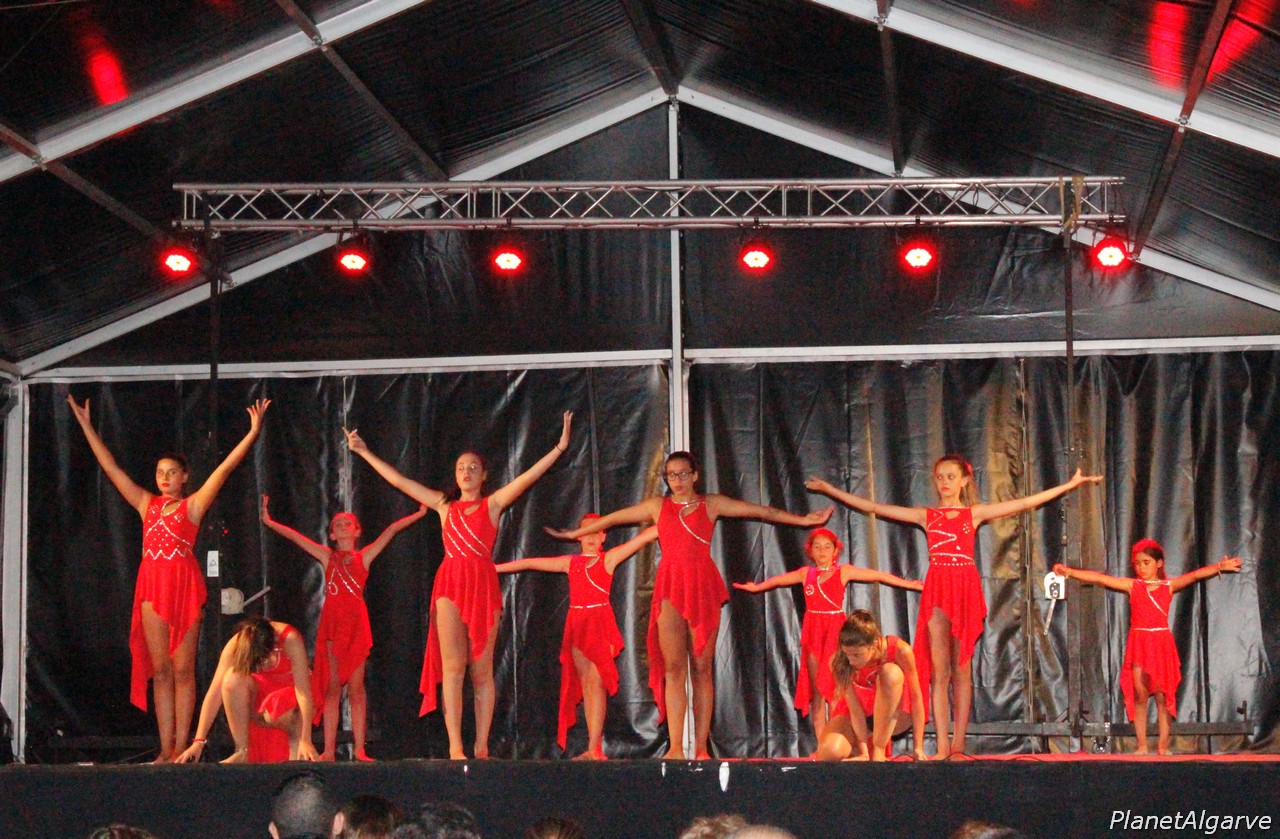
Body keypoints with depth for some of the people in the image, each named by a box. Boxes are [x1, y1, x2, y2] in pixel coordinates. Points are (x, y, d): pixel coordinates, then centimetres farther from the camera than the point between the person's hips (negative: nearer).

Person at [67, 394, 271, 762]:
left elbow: (225, 468, 0)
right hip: (152, 587, 4)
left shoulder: (193, 505, 6)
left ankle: (181, 747, -2)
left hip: (185, 586, -4)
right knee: (160, 670, 2)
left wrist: (253, 432, -7)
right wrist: (86, 426, 16)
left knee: (183, 669, -2)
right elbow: (111, 466, 17)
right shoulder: (146, 504, 15)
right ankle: (166, 749, 2)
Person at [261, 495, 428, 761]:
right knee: (332, 687, 0)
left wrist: (419, 514, 4)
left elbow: (391, 530, 6)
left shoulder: (364, 557, 9)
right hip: (332, 623, 0)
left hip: (356, 623, 0)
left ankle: (359, 749, 0)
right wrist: (270, 522, 5)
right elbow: (295, 537, 8)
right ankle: (329, 749, -2)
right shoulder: (328, 557, 11)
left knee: (356, 687, 0)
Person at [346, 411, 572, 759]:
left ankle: (481, 747, -1)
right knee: (452, 665, -8)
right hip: (450, 585, 1)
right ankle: (455, 747, -14)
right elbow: (398, 480, 19)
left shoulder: (493, 504, 11)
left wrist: (560, 447, -4)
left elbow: (528, 477, 4)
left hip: (483, 586, -1)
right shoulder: (444, 505, 16)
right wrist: (364, 452, 21)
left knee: (481, 669, 0)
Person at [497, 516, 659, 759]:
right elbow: (530, 563, 18)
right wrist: (495, 568, 21)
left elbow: (644, 537, 1)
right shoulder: (570, 563, 15)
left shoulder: (609, 559, 5)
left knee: (595, 681, -12)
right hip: (577, 624, 4)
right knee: (585, 684, 2)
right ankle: (596, 748, 3)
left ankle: (594, 747, -16)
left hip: (601, 623, -4)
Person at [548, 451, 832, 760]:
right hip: (670, 589, 1)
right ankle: (675, 748, -10)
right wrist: (575, 533, 30)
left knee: (701, 668, -2)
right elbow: (612, 518, 23)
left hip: (703, 589, -1)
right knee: (673, 669, -6)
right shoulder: (657, 506, 14)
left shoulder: (711, 504, 11)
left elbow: (763, 511, 11)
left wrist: (805, 520, 10)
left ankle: (701, 747, -2)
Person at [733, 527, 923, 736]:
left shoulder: (844, 572, 3)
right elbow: (777, 580, 28)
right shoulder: (806, 573, 12)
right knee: (816, 691, 2)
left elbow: (878, 575, 4)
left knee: (832, 688, -12)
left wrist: (909, 584, 4)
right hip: (812, 631, 3)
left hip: (835, 630, -3)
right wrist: (756, 587, 42)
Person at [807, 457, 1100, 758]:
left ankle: (958, 744, 2)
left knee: (961, 668, 1)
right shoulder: (926, 515, 11)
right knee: (939, 670, -3)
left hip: (966, 590, 0)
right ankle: (942, 746, -3)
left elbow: (1026, 503, 9)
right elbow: (873, 507, 11)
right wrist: (830, 490, 10)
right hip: (937, 592, 0)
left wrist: (1071, 484, 6)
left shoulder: (975, 513, 9)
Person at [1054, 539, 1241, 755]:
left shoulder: (1169, 586, 5)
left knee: (1162, 696, 2)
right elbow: (1099, 578, 1)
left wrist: (1219, 567, -23)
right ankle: (1142, 745, 3)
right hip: (1139, 644, 0)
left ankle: (1163, 745, 7)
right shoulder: (1132, 585, 6)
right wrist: (1070, 572, -4)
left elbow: (1194, 576, -9)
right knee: (1139, 696, -1)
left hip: (1162, 644, 0)